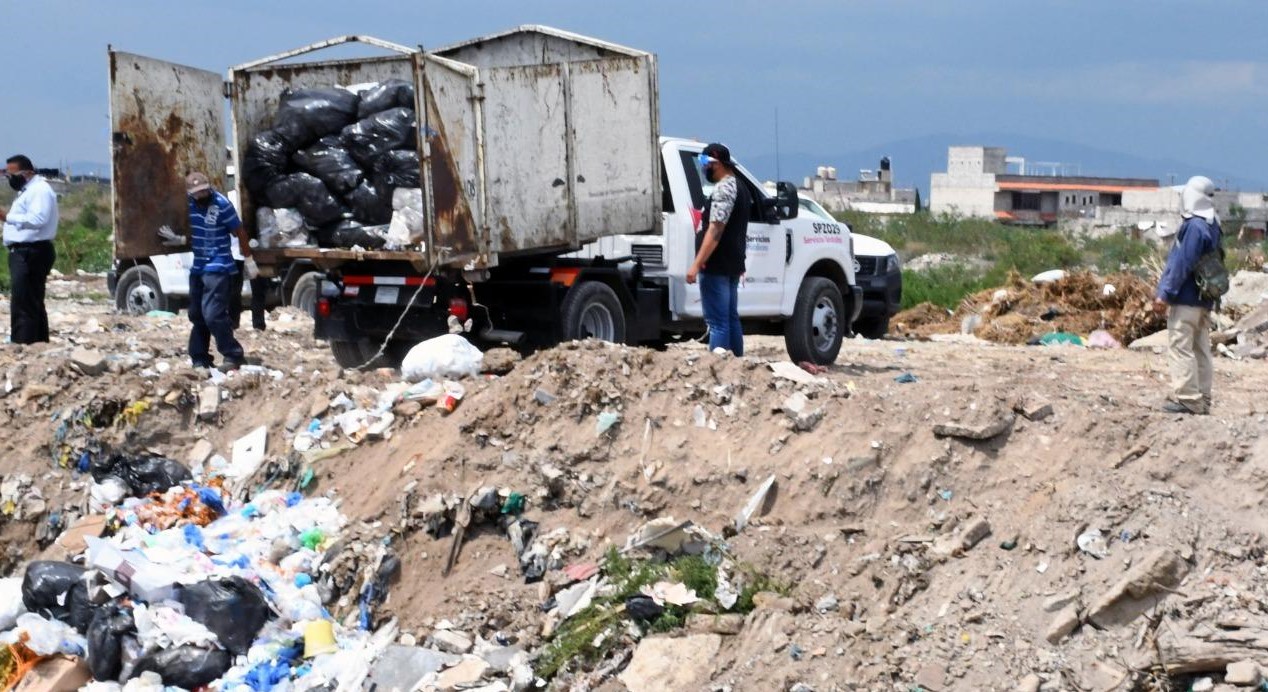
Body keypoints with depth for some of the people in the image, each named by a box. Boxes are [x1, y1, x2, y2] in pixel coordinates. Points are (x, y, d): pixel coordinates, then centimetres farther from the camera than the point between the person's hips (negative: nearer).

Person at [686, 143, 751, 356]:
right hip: (732, 265, 10)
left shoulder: (724, 188, -14)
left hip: (716, 266, -10)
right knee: (731, 319, 13)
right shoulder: (739, 186, 18)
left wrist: (697, 264, -23)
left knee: (717, 322, -11)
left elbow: (715, 230, -21)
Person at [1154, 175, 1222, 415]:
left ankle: (1188, 399, -8)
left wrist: (1165, 294, -15)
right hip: (1204, 301, 10)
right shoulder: (1212, 226, 13)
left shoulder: (1194, 226, -17)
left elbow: (1182, 264, -20)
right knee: (1200, 350, 11)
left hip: (1186, 300, -10)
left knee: (1180, 348, -6)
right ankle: (1202, 401, 14)